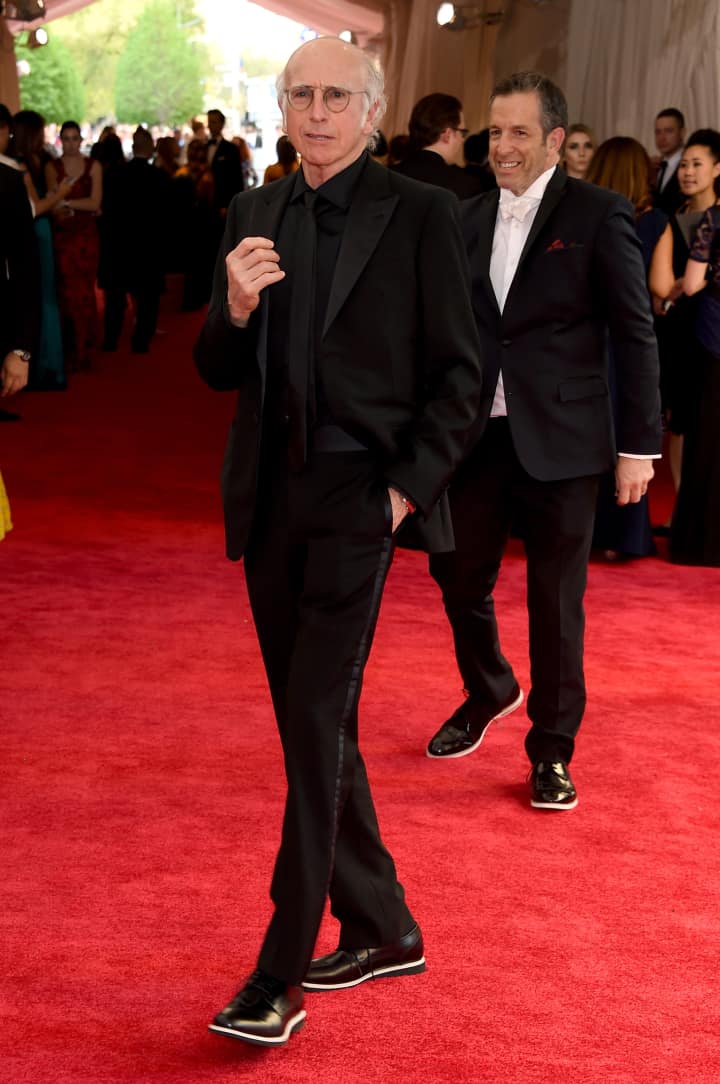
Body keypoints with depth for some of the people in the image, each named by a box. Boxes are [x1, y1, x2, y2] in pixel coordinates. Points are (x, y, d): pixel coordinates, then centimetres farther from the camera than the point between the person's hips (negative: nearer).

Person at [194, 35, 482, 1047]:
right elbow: (219, 372, 9)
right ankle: (381, 928, 27)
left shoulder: (420, 214, -4)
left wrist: (411, 484, -11)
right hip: (270, 496, 6)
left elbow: (461, 370, -3)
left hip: (360, 494, -6)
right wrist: (235, 309, -11)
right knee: (313, 726, 12)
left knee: (316, 723, -9)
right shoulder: (254, 214, 9)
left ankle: (281, 972, -2)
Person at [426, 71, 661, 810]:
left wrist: (639, 444, -9)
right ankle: (489, 691, 41)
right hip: (479, 436, 5)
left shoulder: (597, 216, -6)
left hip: (560, 441, -4)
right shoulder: (471, 220, 9)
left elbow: (635, 334, -6)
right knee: (458, 573, 13)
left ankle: (551, 750, 20)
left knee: (555, 601, 4)